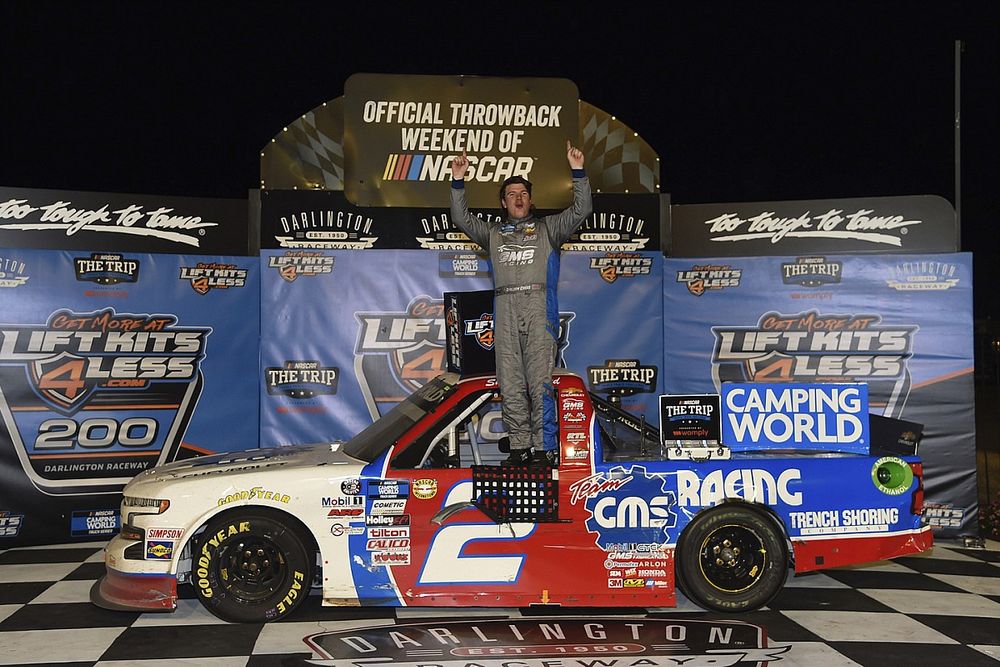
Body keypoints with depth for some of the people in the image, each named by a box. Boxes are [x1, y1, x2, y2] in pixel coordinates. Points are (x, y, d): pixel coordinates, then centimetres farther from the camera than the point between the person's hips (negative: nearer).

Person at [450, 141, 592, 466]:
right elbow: (461, 218, 19)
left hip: (539, 308, -3)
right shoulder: (493, 232, 26)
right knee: (510, 383, -1)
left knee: (540, 381, -11)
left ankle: (545, 448, -11)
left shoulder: (547, 228, 19)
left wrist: (578, 172, 0)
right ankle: (519, 447, 2)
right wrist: (458, 181, 10)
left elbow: (581, 210, 9)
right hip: (505, 311, 3)